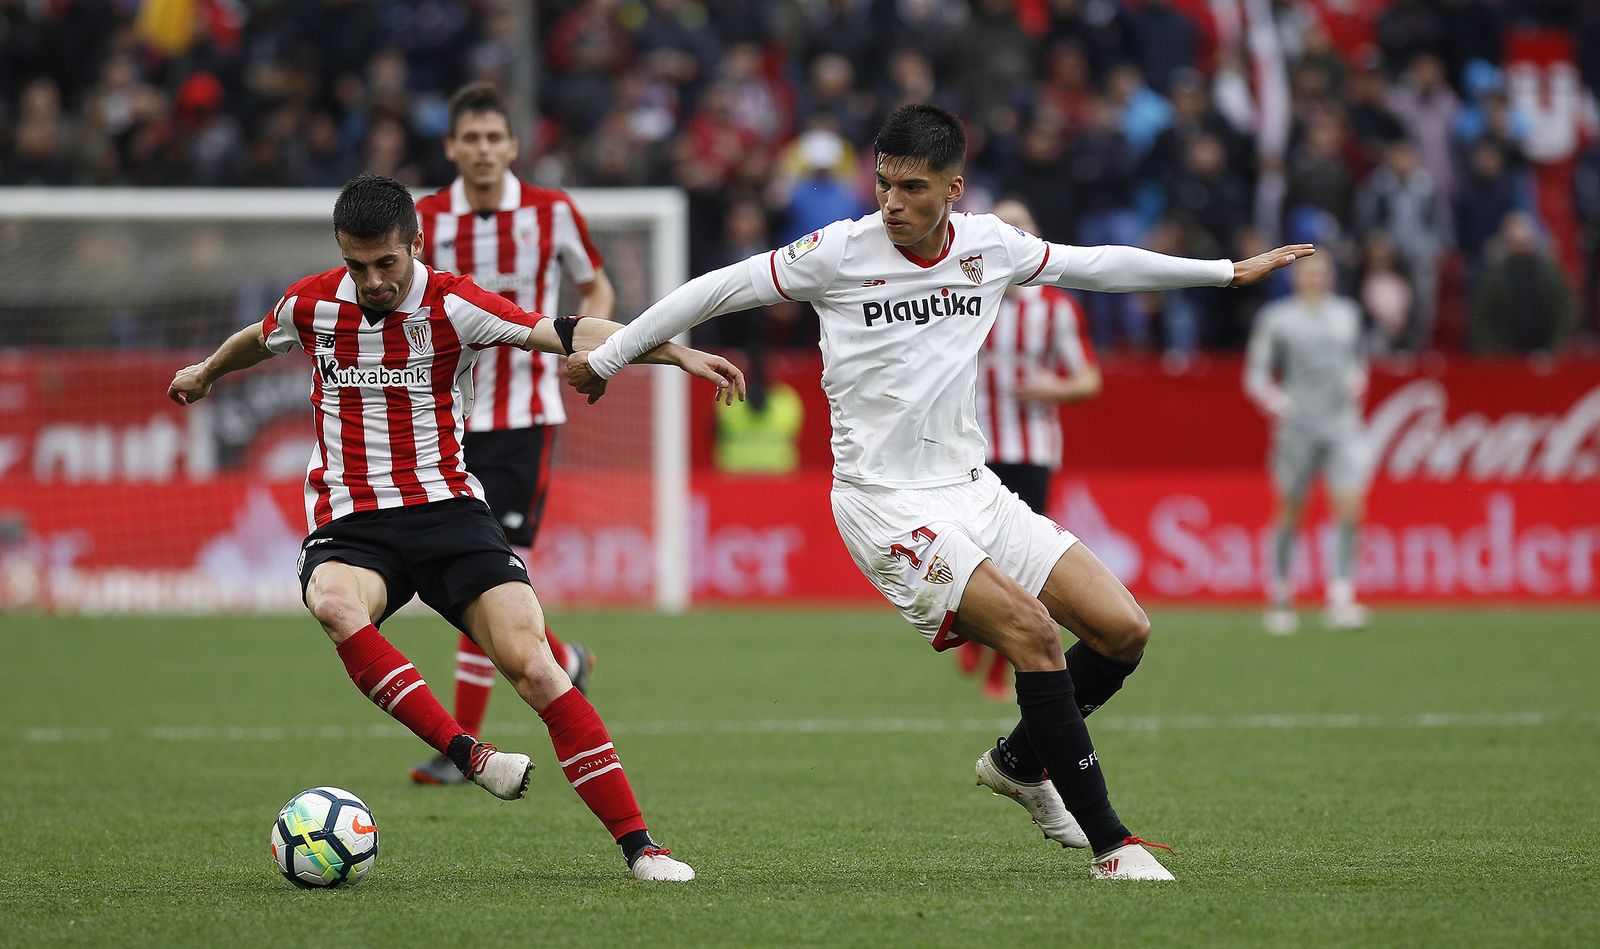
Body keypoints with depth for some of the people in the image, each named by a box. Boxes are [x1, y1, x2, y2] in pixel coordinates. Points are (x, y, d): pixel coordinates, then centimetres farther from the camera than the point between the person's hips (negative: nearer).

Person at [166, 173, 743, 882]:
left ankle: (638, 846, -14)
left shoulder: (452, 306, -7)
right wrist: (206, 374, 48)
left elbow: (567, 334, -16)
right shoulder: (312, 305, 3)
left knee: (531, 664, -18)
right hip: (348, 524, 1)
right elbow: (259, 339, 28)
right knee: (335, 605, -37)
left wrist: (678, 353, -28)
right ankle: (468, 755, -36)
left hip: (446, 508, -1)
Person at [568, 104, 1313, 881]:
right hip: (887, 503, -6)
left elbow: (1097, 265, 18)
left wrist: (1229, 271, 26)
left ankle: (1019, 762, 24)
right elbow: (719, 289, -2)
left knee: (1123, 630, -2)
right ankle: (1107, 844, -15)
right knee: (1032, 632, -23)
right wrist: (607, 357, 4)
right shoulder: (841, 252, -11)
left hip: (971, 488, 6)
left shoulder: (990, 246, 3)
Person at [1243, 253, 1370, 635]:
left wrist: (1355, 384, 6)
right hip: (1298, 428, -3)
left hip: (1342, 427, 3)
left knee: (1350, 507, -12)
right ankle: (1279, 598, 16)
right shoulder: (1277, 319, 0)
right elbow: (1256, 376, 3)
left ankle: (1341, 599, -12)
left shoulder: (1347, 314, 12)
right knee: (1290, 513, 2)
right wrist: (1279, 405, -13)